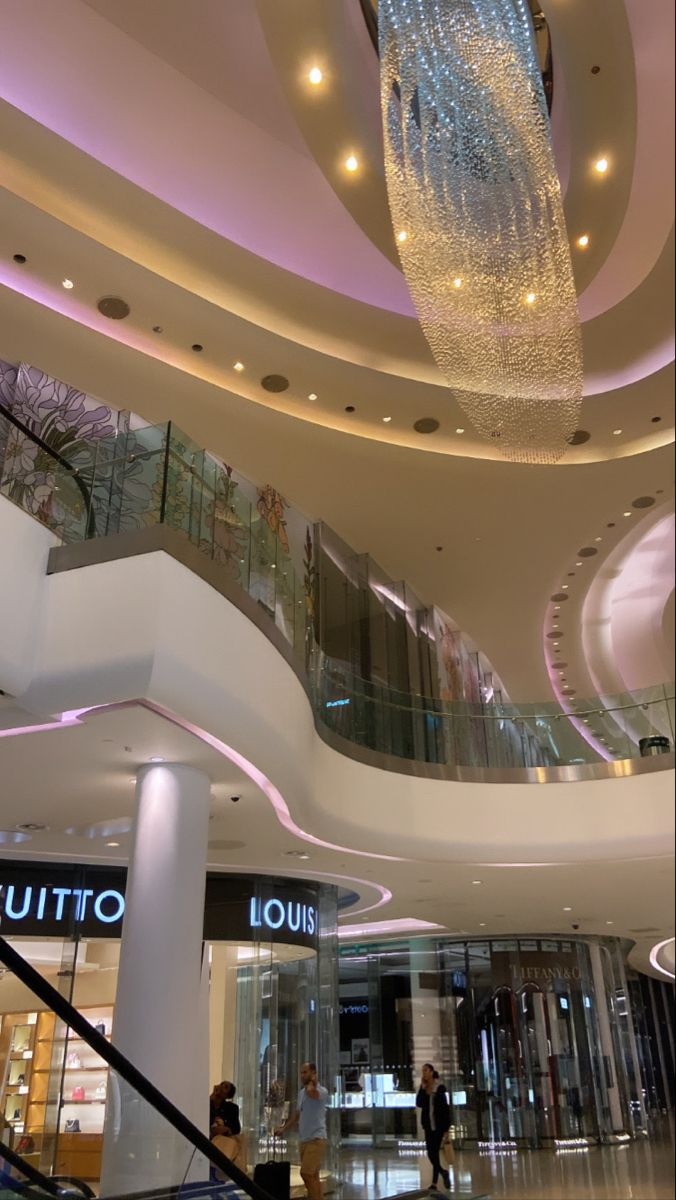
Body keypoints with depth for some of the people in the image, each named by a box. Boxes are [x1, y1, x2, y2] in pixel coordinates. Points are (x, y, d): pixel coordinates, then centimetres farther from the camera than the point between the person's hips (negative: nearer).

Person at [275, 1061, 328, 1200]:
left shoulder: (322, 1091, -12)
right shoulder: (301, 1093, 15)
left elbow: (310, 1091, -35)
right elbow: (297, 1115, 22)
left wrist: (312, 1081, -15)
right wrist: (284, 1128, 11)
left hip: (316, 1139, -8)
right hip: (304, 1140, 8)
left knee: (306, 1173, -14)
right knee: (312, 1176, 9)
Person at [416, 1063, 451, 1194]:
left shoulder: (440, 1088, -9)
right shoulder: (423, 1088, 6)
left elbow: (445, 1108, -9)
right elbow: (418, 1104, -8)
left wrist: (446, 1128, -11)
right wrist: (423, 1088, -13)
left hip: (439, 1125, -5)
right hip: (428, 1125, 5)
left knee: (434, 1153, -8)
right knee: (430, 1154, 6)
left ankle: (434, 1184, -1)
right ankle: (443, 1172, 31)